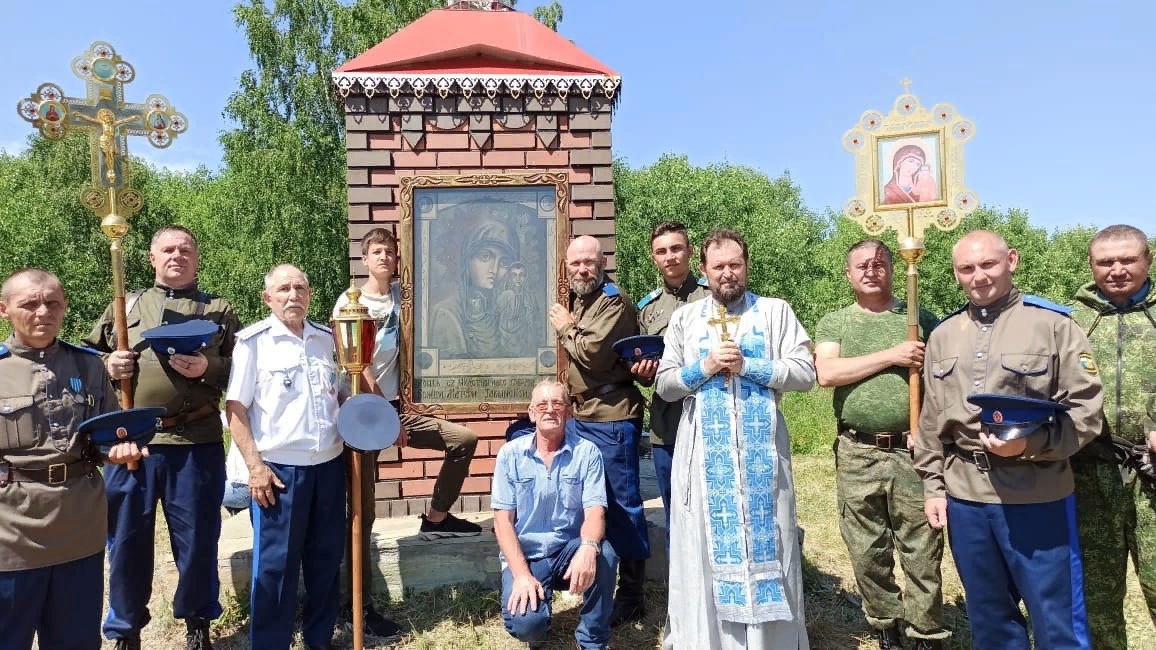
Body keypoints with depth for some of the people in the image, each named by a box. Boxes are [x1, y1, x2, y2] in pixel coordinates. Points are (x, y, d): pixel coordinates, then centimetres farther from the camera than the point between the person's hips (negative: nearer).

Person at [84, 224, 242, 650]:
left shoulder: (220, 311, 8)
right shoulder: (126, 306, 15)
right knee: (127, 540, 11)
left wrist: (208, 368, -16)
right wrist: (107, 364, -3)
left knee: (197, 539, 8)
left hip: (197, 444, -2)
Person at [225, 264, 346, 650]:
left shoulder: (327, 339, 9)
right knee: (275, 564, 4)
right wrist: (255, 466, -12)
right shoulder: (253, 341, -5)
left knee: (326, 558, 14)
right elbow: (234, 408, -7)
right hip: (279, 468, -5)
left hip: (329, 465, 5)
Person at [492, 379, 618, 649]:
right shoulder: (510, 454, -3)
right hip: (525, 555, -1)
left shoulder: (587, 452, -4)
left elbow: (595, 511, -13)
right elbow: (503, 520, -5)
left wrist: (588, 547, -36)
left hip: (569, 549, 1)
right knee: (525, 624, -26)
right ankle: (540, 597, 12)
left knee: (604, 554, -32)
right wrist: (521, 574, -18)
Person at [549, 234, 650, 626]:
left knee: (622, 505, -1)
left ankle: (631, 595, 10)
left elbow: (594, 353, -22)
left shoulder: (614, 302, -12)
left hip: (611, 418, -9)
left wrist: (565, 329, -7)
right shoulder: (578, 301, 15)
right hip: (580, 415, 9)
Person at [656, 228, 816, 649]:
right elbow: (665, 386, 6)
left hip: (761, 450, -1)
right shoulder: (684, 319, 10)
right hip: (704, 452, 1)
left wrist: (748, 365, -11)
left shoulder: (775, 311, 5)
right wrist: (704, 366, -10)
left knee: (764, 543, 5)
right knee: (707, 547, 7)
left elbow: (806, 375, -3)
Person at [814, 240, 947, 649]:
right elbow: (825, 373, -10)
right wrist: (891, 356, -12)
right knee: (867, 554, 10)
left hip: (912, 452, 0)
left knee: (922, 554, 5)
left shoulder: (920, 318, 7)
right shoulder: (833, 323, 7)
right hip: (857, 455, 1)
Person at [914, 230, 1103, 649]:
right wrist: (932, 485, 9)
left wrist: (1031, 444, -22)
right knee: (987, 616, 18)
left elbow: (1086, 410, -7)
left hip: (1037, 496, -4)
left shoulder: (1053, 324, -4)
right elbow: (931, 419, 13)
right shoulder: (942, 336, 10)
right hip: (964, 496, 4)